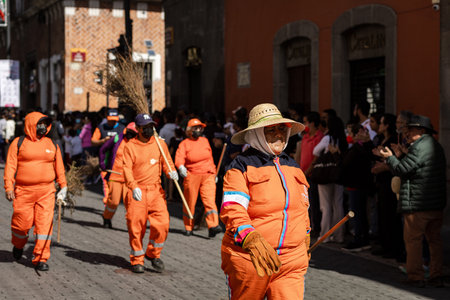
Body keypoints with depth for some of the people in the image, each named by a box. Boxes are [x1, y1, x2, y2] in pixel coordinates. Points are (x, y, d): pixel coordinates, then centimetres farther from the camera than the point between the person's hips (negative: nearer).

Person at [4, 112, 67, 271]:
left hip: (46, 192, 2)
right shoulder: (18, 143, 2)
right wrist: (9, 187, -9)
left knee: (45, 224, -5)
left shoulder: (52, 145, 10)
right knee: (22, 222, 2)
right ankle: (18, 245, 35)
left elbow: (59, 167, 16)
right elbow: (10, 166, -2)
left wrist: (63, 186, 13)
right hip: (23, 191, -2)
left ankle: (41, 258, 2)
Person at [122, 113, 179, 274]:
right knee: (136, 227, -1)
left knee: (162, 224, -8)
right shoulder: (130, 146, -1)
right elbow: (127, 169, -9)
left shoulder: (160, 143, 9)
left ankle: (153, 253, 16)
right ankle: (137, 260, 16)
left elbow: (166, 162, 15)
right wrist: (133, 187, -24)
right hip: (137, 192, -2)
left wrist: (171, 172, -8)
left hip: (156, 191, 2)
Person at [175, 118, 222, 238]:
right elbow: (179, 158, -13)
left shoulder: (205, 141, 15)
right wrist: (181, 167, -34)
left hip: (208, 175, 2)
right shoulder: (184, 144, 2)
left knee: (210, 200, -13)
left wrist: (214, 173, 23)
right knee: (190, 202, 5)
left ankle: (213, 226, -23)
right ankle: (188, 227, 20)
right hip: (191, 175, -2)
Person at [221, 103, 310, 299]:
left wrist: (305, 243, 31)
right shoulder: (242, 166, -6)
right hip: (249, 260, -4)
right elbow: (232, 211, -16)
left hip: (292, 262, 4)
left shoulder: (292, 166, 14)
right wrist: (252, 241, -30)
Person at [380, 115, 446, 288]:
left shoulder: (419, 147, -14)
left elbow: (401, 169, -14)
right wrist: (402, 155, 18)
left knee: (413, 240, -1)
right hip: (437, 203, 9)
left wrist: (390, 158, 2)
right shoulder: (437, 147, 16)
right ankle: (436, 277, 14)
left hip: (417, 203, -9)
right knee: (434, 239, 12)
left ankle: (415, 277, 1)